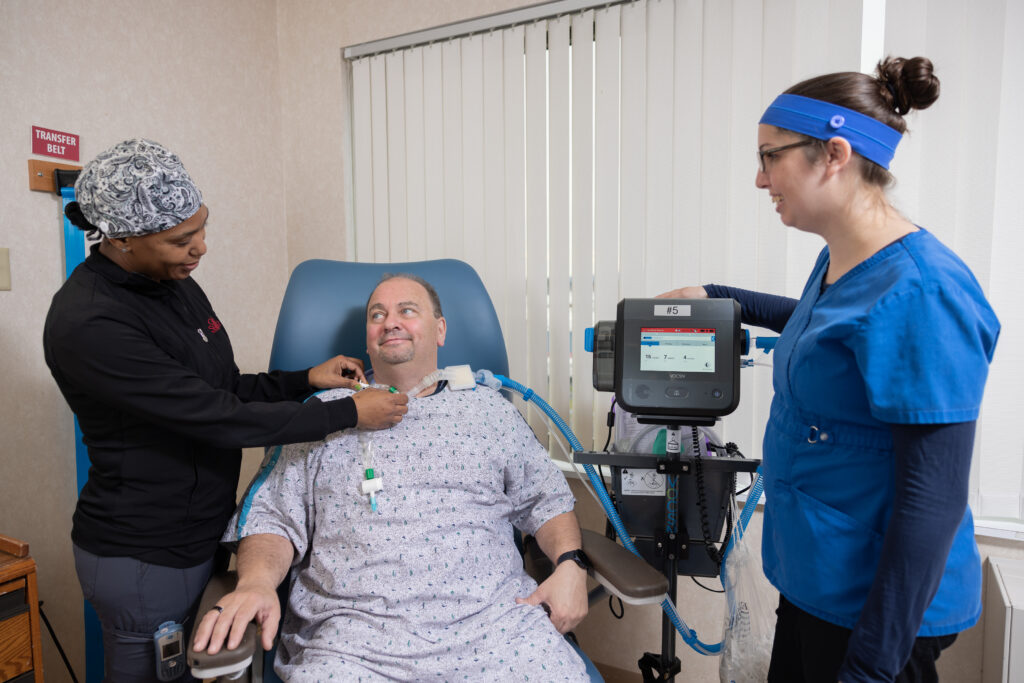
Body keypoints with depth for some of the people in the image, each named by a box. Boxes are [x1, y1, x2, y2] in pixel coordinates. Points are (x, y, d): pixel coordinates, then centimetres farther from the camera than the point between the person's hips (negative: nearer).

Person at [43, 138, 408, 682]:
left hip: (204, 531, 8)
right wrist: (349, 413, -23)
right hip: (142, 560, -7)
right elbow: (214, 417, -28)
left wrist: (305, 380, -2)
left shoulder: (175, 283, 2)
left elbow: (221, 388, 12)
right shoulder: (86, 324, -25)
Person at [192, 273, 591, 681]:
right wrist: (256, 581, -12)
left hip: (494, 616, 1)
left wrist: (569, 565, -3)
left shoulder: (488, 409, 13)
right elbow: (273, 517, 8)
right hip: (355, 631, 0)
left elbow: (547, 499, 15)